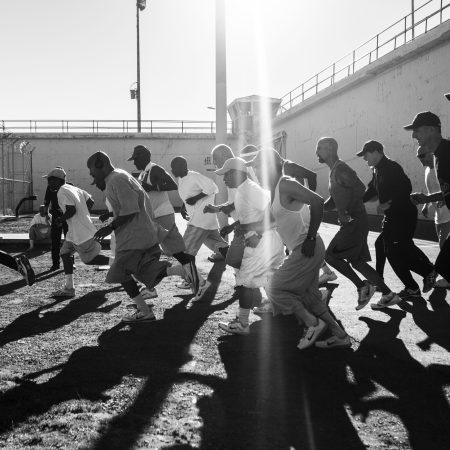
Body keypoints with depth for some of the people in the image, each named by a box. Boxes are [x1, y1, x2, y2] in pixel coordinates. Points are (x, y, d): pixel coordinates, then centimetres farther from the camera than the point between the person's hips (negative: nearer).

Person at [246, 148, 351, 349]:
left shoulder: (286, 185, -17)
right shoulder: (275, 189, 13)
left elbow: (317, 201, -28)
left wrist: (311, 238, -26)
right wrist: (241, 227, 18)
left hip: (306, 249, -10)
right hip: (303, 249, 10)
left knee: (274, 288, -4)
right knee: (309, 296, 17)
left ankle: (314, 323, 2)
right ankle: (340, 336, 23)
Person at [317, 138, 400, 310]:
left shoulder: (341, 169, -13)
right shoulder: (334, 171, 17)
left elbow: (360, 189, -26)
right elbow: (334, 200, 24)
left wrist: (346, 212, -22)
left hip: (355, 221, -10)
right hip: (350, 223, 10)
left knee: (331, 255, -10)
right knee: (356, 261, 12)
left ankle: (363, 286, 0)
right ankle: (388, 295, 16)